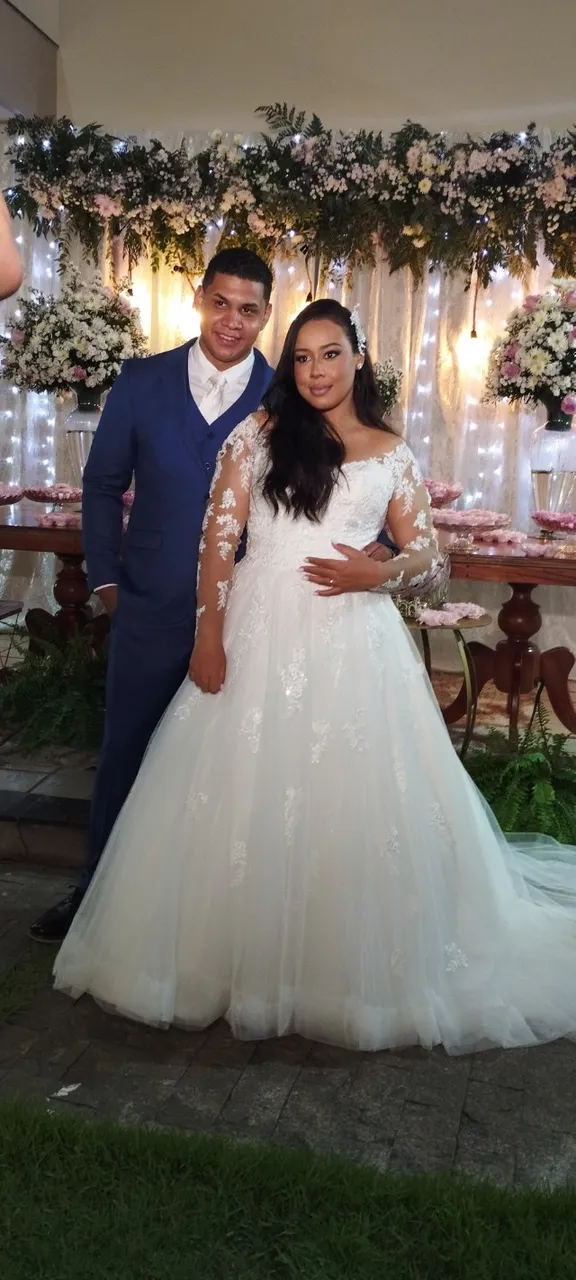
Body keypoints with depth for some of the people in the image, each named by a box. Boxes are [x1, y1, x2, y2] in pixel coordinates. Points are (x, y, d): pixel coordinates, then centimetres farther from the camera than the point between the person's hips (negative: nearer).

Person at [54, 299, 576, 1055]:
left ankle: (356, 977, 19)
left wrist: (382, 575, -11)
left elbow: (427, 552, 11)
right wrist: (209, 633, -7)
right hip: (260, 633, 0)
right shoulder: (258, 434, 7)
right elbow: (219, 534, 2)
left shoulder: (392, 454, 10)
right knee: (244, 801, 4)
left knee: (354, 804, 1)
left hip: (352, 643, 0)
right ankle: (239, 960, 22)